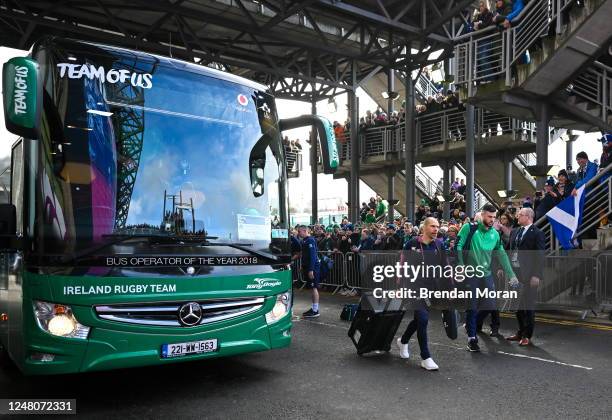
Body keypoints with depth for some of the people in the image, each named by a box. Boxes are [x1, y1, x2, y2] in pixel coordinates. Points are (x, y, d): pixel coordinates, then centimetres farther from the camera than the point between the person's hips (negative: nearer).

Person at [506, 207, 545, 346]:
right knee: (517, 304, 13)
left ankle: (527, 336, 12)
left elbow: (540, 256, -12)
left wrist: (536, 275, -17)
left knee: (528, 305, 2)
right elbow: (510, 251, 15)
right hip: (514, 272, 6)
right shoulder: (515, 232, 13)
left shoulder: (537, 233, -7)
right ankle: (520, 332, 26)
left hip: (528, 275, -6)